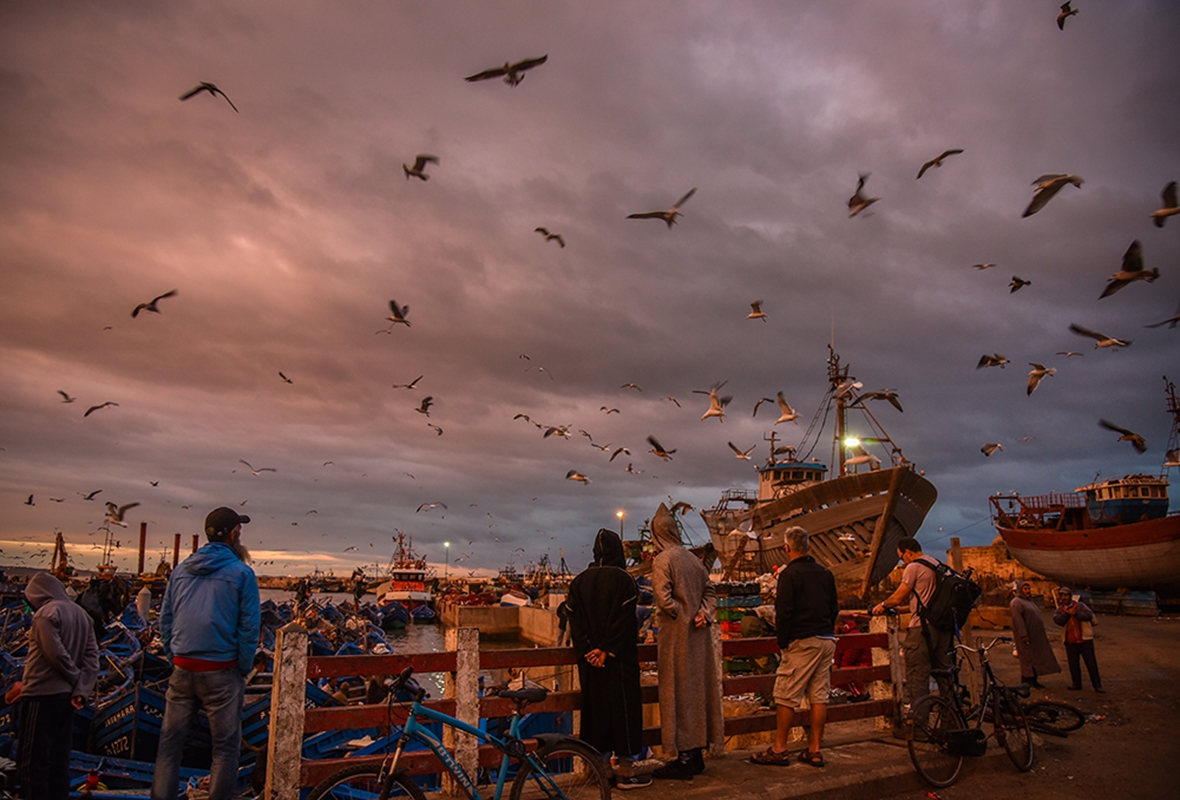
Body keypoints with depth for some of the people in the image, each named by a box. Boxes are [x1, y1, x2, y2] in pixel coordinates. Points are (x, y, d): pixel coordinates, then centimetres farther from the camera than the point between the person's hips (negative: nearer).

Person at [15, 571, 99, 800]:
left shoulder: (46, 612, -12)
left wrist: (76, 679, -4)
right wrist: (81, 690, -4)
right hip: (66, 695, 8)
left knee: (32, 761, 0)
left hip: (41, 695, -8)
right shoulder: (81, 613, 11)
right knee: (59, 760, 13)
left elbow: (56, 654, -18)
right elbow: (92, 656, 3)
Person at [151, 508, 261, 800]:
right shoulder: (241, 573, -9)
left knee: (169, 743, 14)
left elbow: (165, 619, 10)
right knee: (225, 747, 6)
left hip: (182, 669, 5)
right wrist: (244, 667, -1)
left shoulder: (181, 569, 7)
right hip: (221, 672, -4)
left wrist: (174, 656, 14)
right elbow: (249, 626, -11)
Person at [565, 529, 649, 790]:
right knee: (623, 705, 3)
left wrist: (588, 650, -5)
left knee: (595, 705, 12)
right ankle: (625, 772, 7)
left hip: (590, 658, 5)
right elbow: (625, 619, -16)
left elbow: (574, 619, -1)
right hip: (619, 658, -5)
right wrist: (607, 650, -13)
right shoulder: (623, 578, -10)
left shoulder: (579, 581, 5)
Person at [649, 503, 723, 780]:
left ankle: (684, 760, 4)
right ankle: (696, 755, 22)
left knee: (678, 694, -1)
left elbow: (663, 598, -21)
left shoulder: (662, 560, -12)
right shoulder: (692, 558, 10)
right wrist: (703, 614, -2)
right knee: (697, 690, 13)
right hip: (698, 636, 7)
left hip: (676, 634, -7)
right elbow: (710, 590, 11)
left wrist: (685, 617, -9)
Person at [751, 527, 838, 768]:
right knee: (819, 696, 9)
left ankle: (779, 749, 3)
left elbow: (783, 612, -13)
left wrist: (783, 642, -4)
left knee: (786, 696, -1)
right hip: (827, 640, 7)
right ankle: (815, 750, 13)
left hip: (802, 642, -7)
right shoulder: (825, 573, 11)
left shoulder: (789, 574, -10)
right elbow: (834, 608, 16)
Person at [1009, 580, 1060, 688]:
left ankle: (1033, 681, 16)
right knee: (1028, 658, -5)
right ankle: (1027, 682, 0)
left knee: (1036, 657, 10)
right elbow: (1018, 619, -20)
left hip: (1035, 635, 10)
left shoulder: (1028, 601, 19)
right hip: (1026, 636, -10)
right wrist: (1023, 634, -26)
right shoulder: (1016, 602, -11)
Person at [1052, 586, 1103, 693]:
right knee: (1073, 664, 9)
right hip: (1070, 642, 3)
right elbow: (1057, 620, -12)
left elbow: (1089, 615, -15)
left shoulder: (1080, 605, 0)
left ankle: (1097, 685, 7)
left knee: (1091, 663, 0)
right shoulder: (1060, 610, 7)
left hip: (1085, 640, -3)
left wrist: (1075, 613, -21)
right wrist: (1067, 613, -19)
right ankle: (1076, 685, 20)